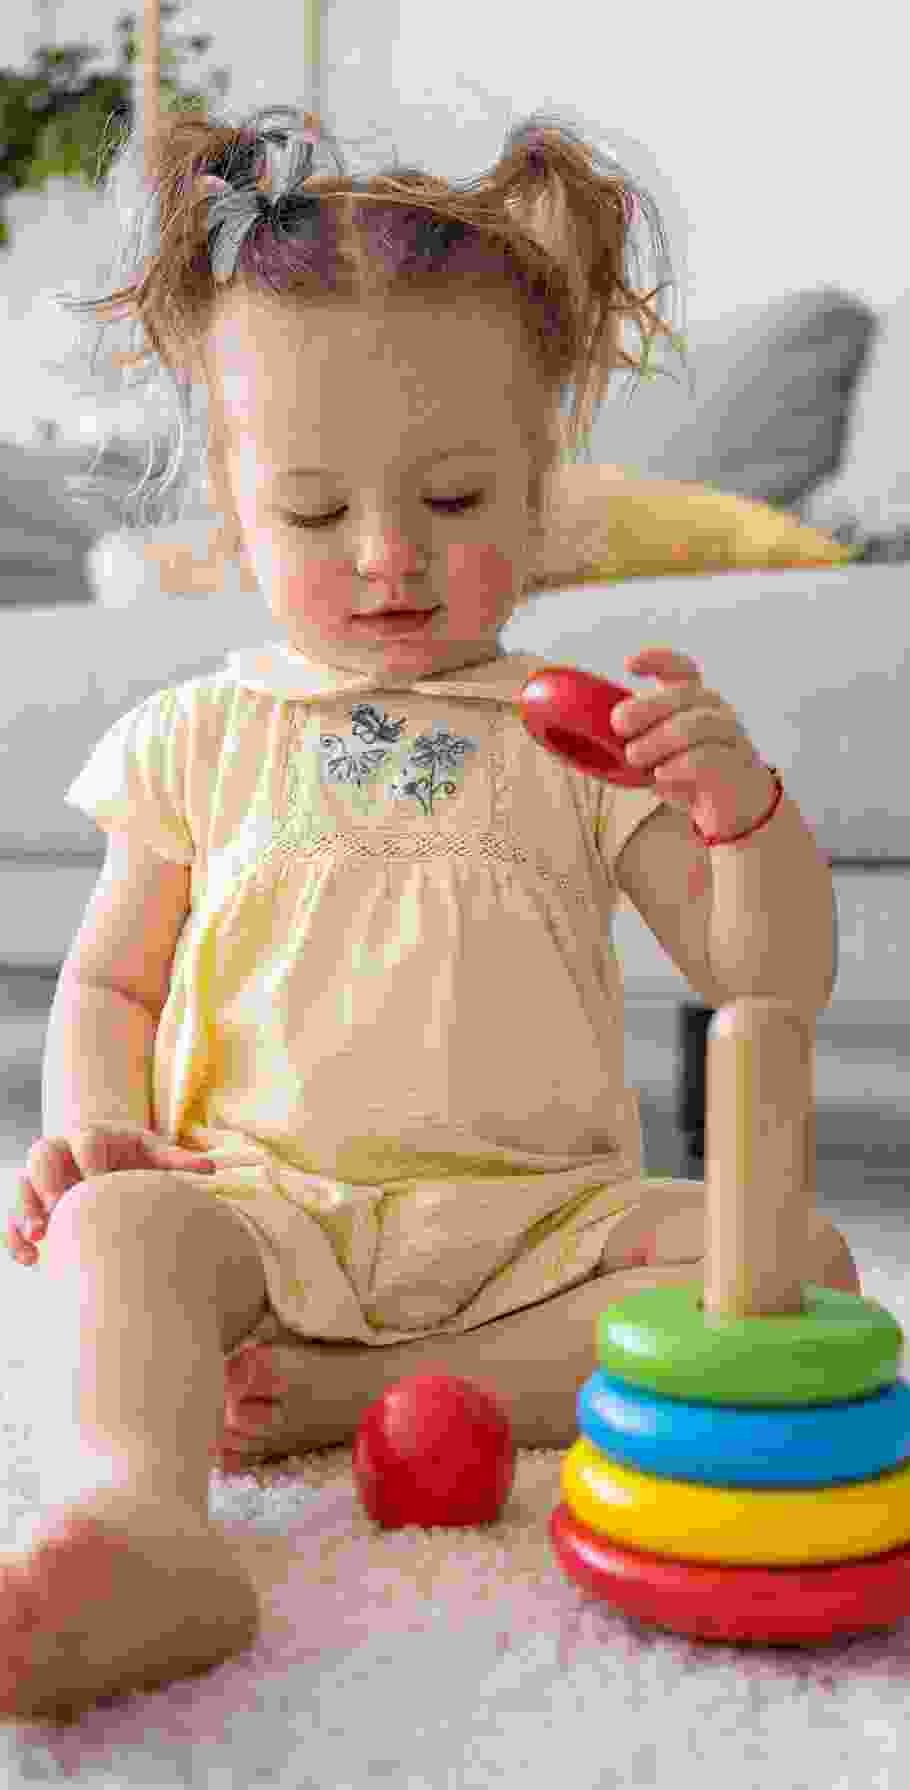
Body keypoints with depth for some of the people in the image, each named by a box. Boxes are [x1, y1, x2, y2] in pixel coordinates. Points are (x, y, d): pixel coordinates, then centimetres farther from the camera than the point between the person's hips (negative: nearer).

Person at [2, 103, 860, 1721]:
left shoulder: (582, 740, 6)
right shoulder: (198, 739, 9)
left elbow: (773, 983, 2)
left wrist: (744, 806, -18)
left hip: (535, 1216, 1)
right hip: (260, 1210, 0)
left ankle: (361, 1393, -26)